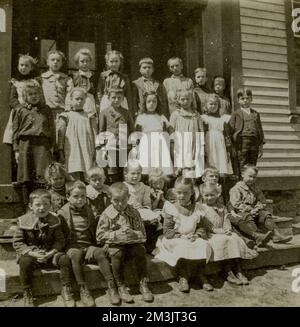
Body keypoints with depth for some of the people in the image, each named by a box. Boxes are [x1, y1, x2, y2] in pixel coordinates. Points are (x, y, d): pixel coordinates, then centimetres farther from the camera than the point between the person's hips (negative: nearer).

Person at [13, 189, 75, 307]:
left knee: (65, 259, -23)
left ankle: (66, 290, -6)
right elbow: (17, 242, -5)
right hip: (30, 253, -1)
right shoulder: (23, 221, -5)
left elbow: (60, 240, 0)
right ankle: (27, 294, -13)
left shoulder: (54, 221, -1)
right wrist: (32, 253, -19)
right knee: (25, 262, -33)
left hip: (50, 253, 1)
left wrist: (51, 253, -19)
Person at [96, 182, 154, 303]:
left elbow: (143, 235, 1)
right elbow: (99, 236, -5)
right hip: (113, 244, -2)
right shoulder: (106, 214, -5)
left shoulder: (134, 213, 0)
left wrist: (134, 234, -22)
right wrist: (115, 235, -20)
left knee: (140, 250, -26)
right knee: (117, 254, -32)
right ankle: (121, 287, -13)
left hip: (131, 243, 2)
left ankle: (143, 284, -8)